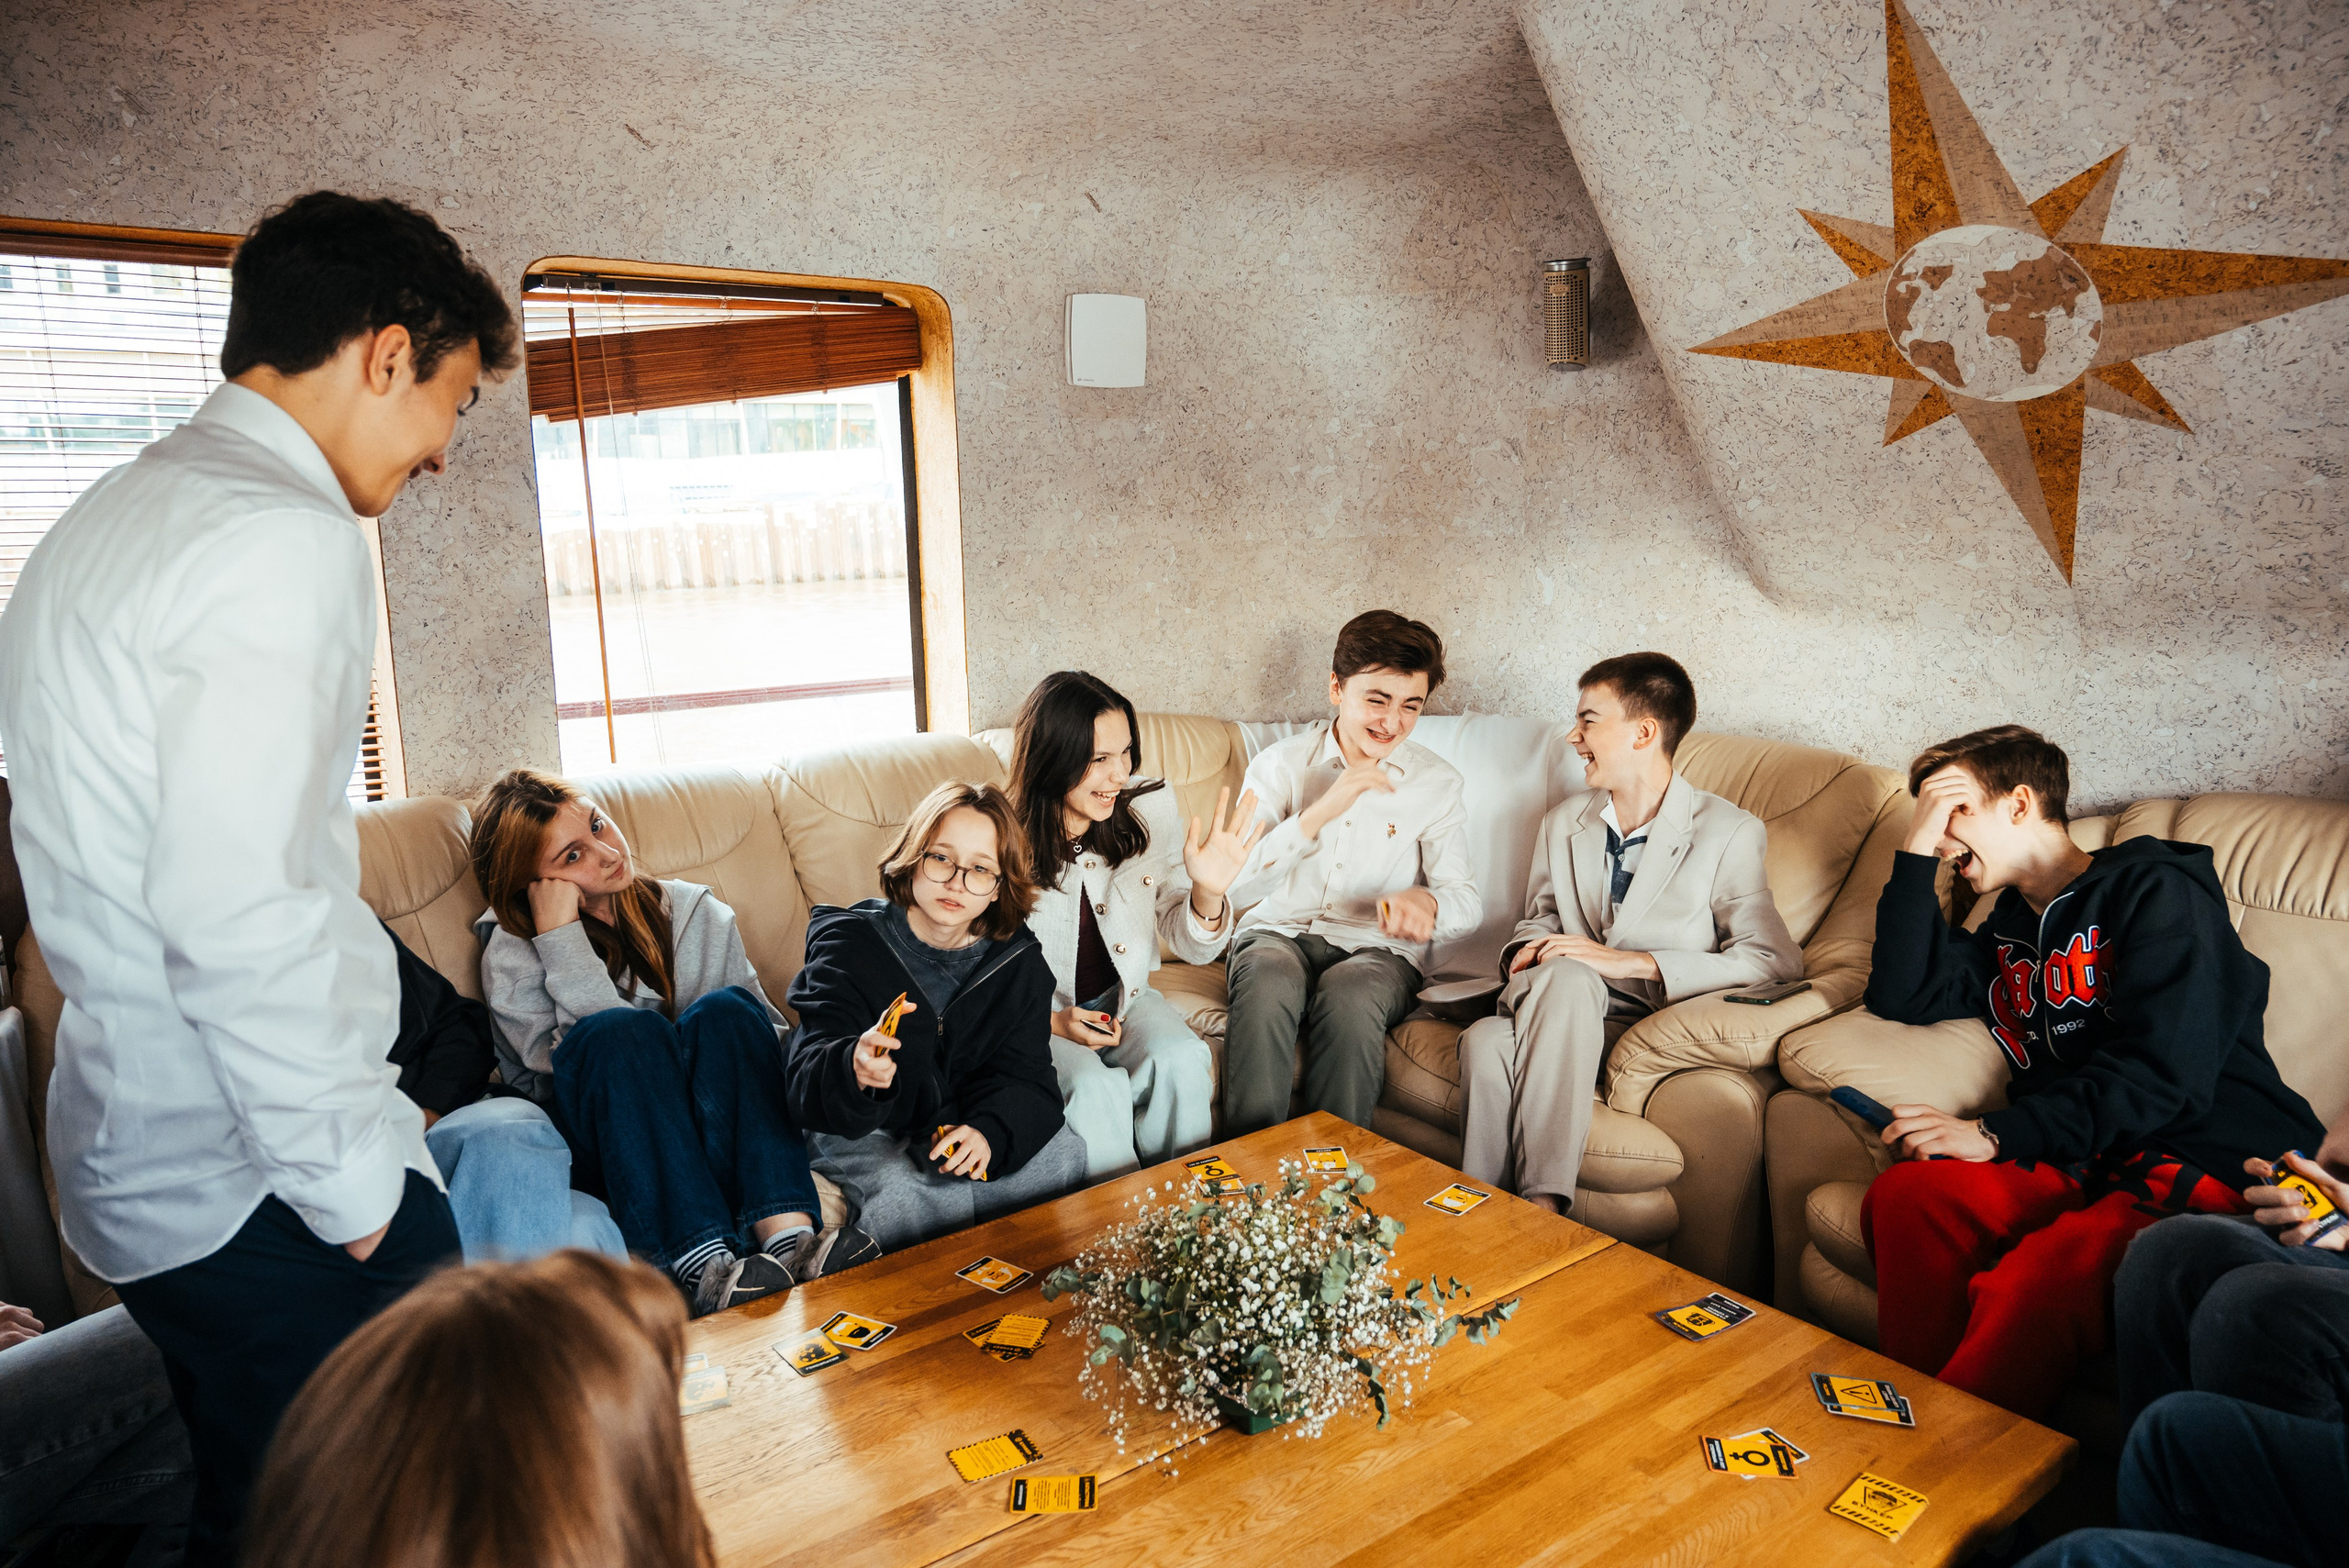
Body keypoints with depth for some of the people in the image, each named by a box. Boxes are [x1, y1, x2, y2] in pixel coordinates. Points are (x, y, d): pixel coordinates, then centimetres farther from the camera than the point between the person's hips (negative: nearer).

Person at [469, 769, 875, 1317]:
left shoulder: (695, 913, 9)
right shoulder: (510, 955, 1)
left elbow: (771, 1031, 5)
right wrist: (562, 942, -18)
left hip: (717, 1127, 2)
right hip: (606, 1140, -2)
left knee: (727, 1008, -25)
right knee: (623, 1027, -30)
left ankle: (787, 1233, -43)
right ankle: (700, 1264, -46)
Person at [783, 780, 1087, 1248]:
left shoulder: (1017, 961, -5)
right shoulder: (850, 945, -16)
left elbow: (1025, 1074, -8)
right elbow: (810, 1079, -25)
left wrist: (989, 1132, -32)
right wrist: (855, 1069, -51)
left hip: (965, 1118, 4)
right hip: (864, 1127, -4)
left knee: (1065, 1155, -18)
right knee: (903, 1199, -34)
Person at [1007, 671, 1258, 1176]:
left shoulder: (1149, 809, -9)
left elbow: (1193, 947, -5)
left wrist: (1207, 892, -27)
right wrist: (1052, 1021, -20)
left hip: (1125, 998, 3)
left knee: (1182, 1061, -25)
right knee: (1095, 1088, -30)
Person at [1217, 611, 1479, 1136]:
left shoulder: (1436, 782, 5)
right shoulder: (1280, 764, 2)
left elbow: (1466, 900, 0)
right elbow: (1237, 886, -9)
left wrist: (1427, 904, -26)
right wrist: (1322, 810, -22)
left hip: (1376, 949, 0)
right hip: (1280, 933, 0)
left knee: (1349, 995, -35)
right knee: (1268, 984, -36)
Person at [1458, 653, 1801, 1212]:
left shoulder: (1729, 834, -4)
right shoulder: (1563, 824, 14)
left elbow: (1774, 960, -13)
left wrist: (1632, 962, -20)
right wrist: (1526, 953, -2)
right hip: (1560, 1009, 4)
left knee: (1567, 979, -36)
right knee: (1487, 1040, -32)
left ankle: (1539, 1202, -34)